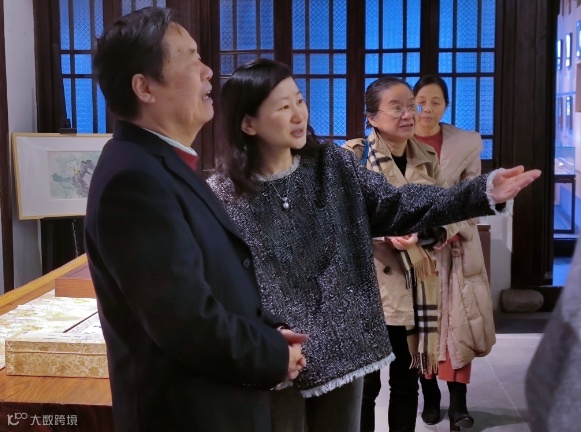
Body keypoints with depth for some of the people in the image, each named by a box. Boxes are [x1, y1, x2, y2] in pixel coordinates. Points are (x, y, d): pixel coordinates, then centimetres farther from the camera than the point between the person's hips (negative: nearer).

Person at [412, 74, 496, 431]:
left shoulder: (467, 142, 0)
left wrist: (449, 230, -17)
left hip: (455, 244, 0)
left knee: (457, 321, -3)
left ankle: (458, 401, 5)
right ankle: (430, 395, 19)